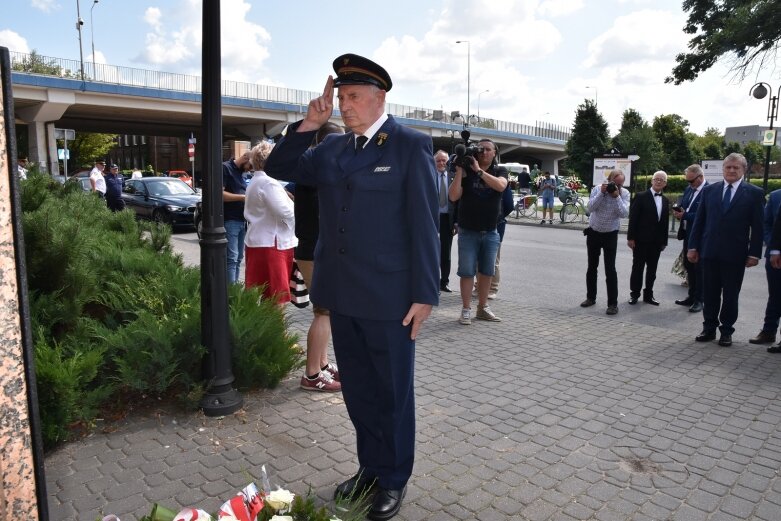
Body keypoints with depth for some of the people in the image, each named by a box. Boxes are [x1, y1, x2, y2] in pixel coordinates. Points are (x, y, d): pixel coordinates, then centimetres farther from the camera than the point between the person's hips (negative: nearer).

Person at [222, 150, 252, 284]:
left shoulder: (240, 173, 19)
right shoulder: (225, 168, -7)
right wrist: (243, 197, -16)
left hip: (241, 221, 9)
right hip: (229, 221, -9)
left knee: (238, 258, 9)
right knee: (231, 258, -10)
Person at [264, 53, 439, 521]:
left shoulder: (411, 146, -6)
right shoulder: (332, 149, 10)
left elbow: (424, 224, -10)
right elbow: (279, 168, 13)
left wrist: (424, 294, -13)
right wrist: (309, 124, -1)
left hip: (389, 297, -5)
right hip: (342, 295, 6)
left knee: (393, 392, 10)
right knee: (357, 390, 17)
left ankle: (394, 478, 29)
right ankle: (370, 468, 36)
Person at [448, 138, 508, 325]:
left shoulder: (500, 171, 4)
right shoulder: (466, 170, -1)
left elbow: (500, 186, -20)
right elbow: (453, 196, -12)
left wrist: (479, 170, -22)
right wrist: (459, 170, -18)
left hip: (491, 232, 2)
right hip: (468, 231, -2)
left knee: (486, 272, 9)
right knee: (467, 272, -2)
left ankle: (482, 308, 21)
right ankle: (466, 310, 6)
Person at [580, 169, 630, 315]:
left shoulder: (624, 193, -9)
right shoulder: (597, 189, -7)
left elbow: (624, 213, -20)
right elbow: (591, 207, -19)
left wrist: (617, 197, -25)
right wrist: (602, 193, -25)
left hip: (610, 235, -2)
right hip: (593, 232, 2)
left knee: (610, 269, -7)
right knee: (592, 267, 11)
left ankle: (613, 303, -1)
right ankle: (591, 297, 25)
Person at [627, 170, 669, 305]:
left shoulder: (665, 201, 11)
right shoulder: (641, 197, -5)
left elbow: (665, 222, 11)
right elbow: (633, 218, -8)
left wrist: (664, 241, 8)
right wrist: (630, 237, -12)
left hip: (656, 242, 5)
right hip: (641, 240, -4)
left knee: (652, 269, 9)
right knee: (637, 268, 4)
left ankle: (648, 295, 19)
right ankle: (634, 294, 14)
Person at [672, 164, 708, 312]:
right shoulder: (688, 189, 10)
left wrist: (685, 215, -23)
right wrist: (679, 213, -5)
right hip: (688, 234, 8)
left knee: (699, 268, 0)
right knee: (688, 266, 14)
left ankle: (698, 300, 10)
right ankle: (691, 296, 26)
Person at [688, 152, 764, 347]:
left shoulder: (754, 193, 0)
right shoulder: (709, 190, 7)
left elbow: (757, 227, -2)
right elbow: (699, 220, 7)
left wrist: (754, 253, -7)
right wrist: (693, 246, 4)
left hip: (735, 254, -2)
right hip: (710, 252, 2)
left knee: (730, 295, 7)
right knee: (710, 294, 9)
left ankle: (726, 331, 19)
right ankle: (709, 328, 21)